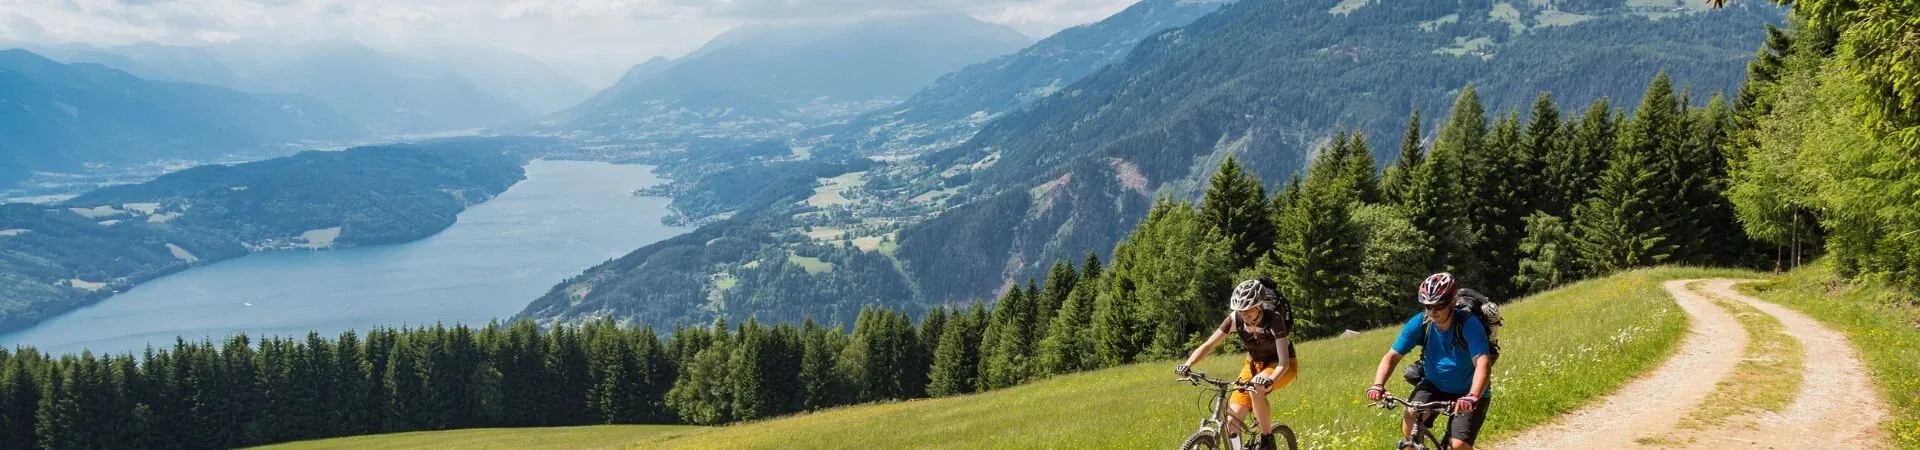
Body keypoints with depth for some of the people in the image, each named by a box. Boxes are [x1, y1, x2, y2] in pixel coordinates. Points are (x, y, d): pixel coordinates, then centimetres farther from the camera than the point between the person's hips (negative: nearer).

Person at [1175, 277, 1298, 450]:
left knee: (1256, 388, -36)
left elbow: (1283, 362, -35)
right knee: (1232, 420, -12)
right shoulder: (1235, 319, -19)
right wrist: (1187, 365, -37)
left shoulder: (1274, 320, -30)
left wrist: (1270, 379, -55)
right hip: (1255, 363, 4)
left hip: (1280, 365, -4)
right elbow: (1208, 345, -19)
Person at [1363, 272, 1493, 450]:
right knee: (1409, 424, -23)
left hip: (1466, 393, -3)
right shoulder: (1419, 323, -16)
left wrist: (1472, 397, -55)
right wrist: (1378, 385, -32)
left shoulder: (1468, 324, -26)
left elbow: (1483, 364, -38)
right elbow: (1392, 356, -14)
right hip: (1433, 385, 3)